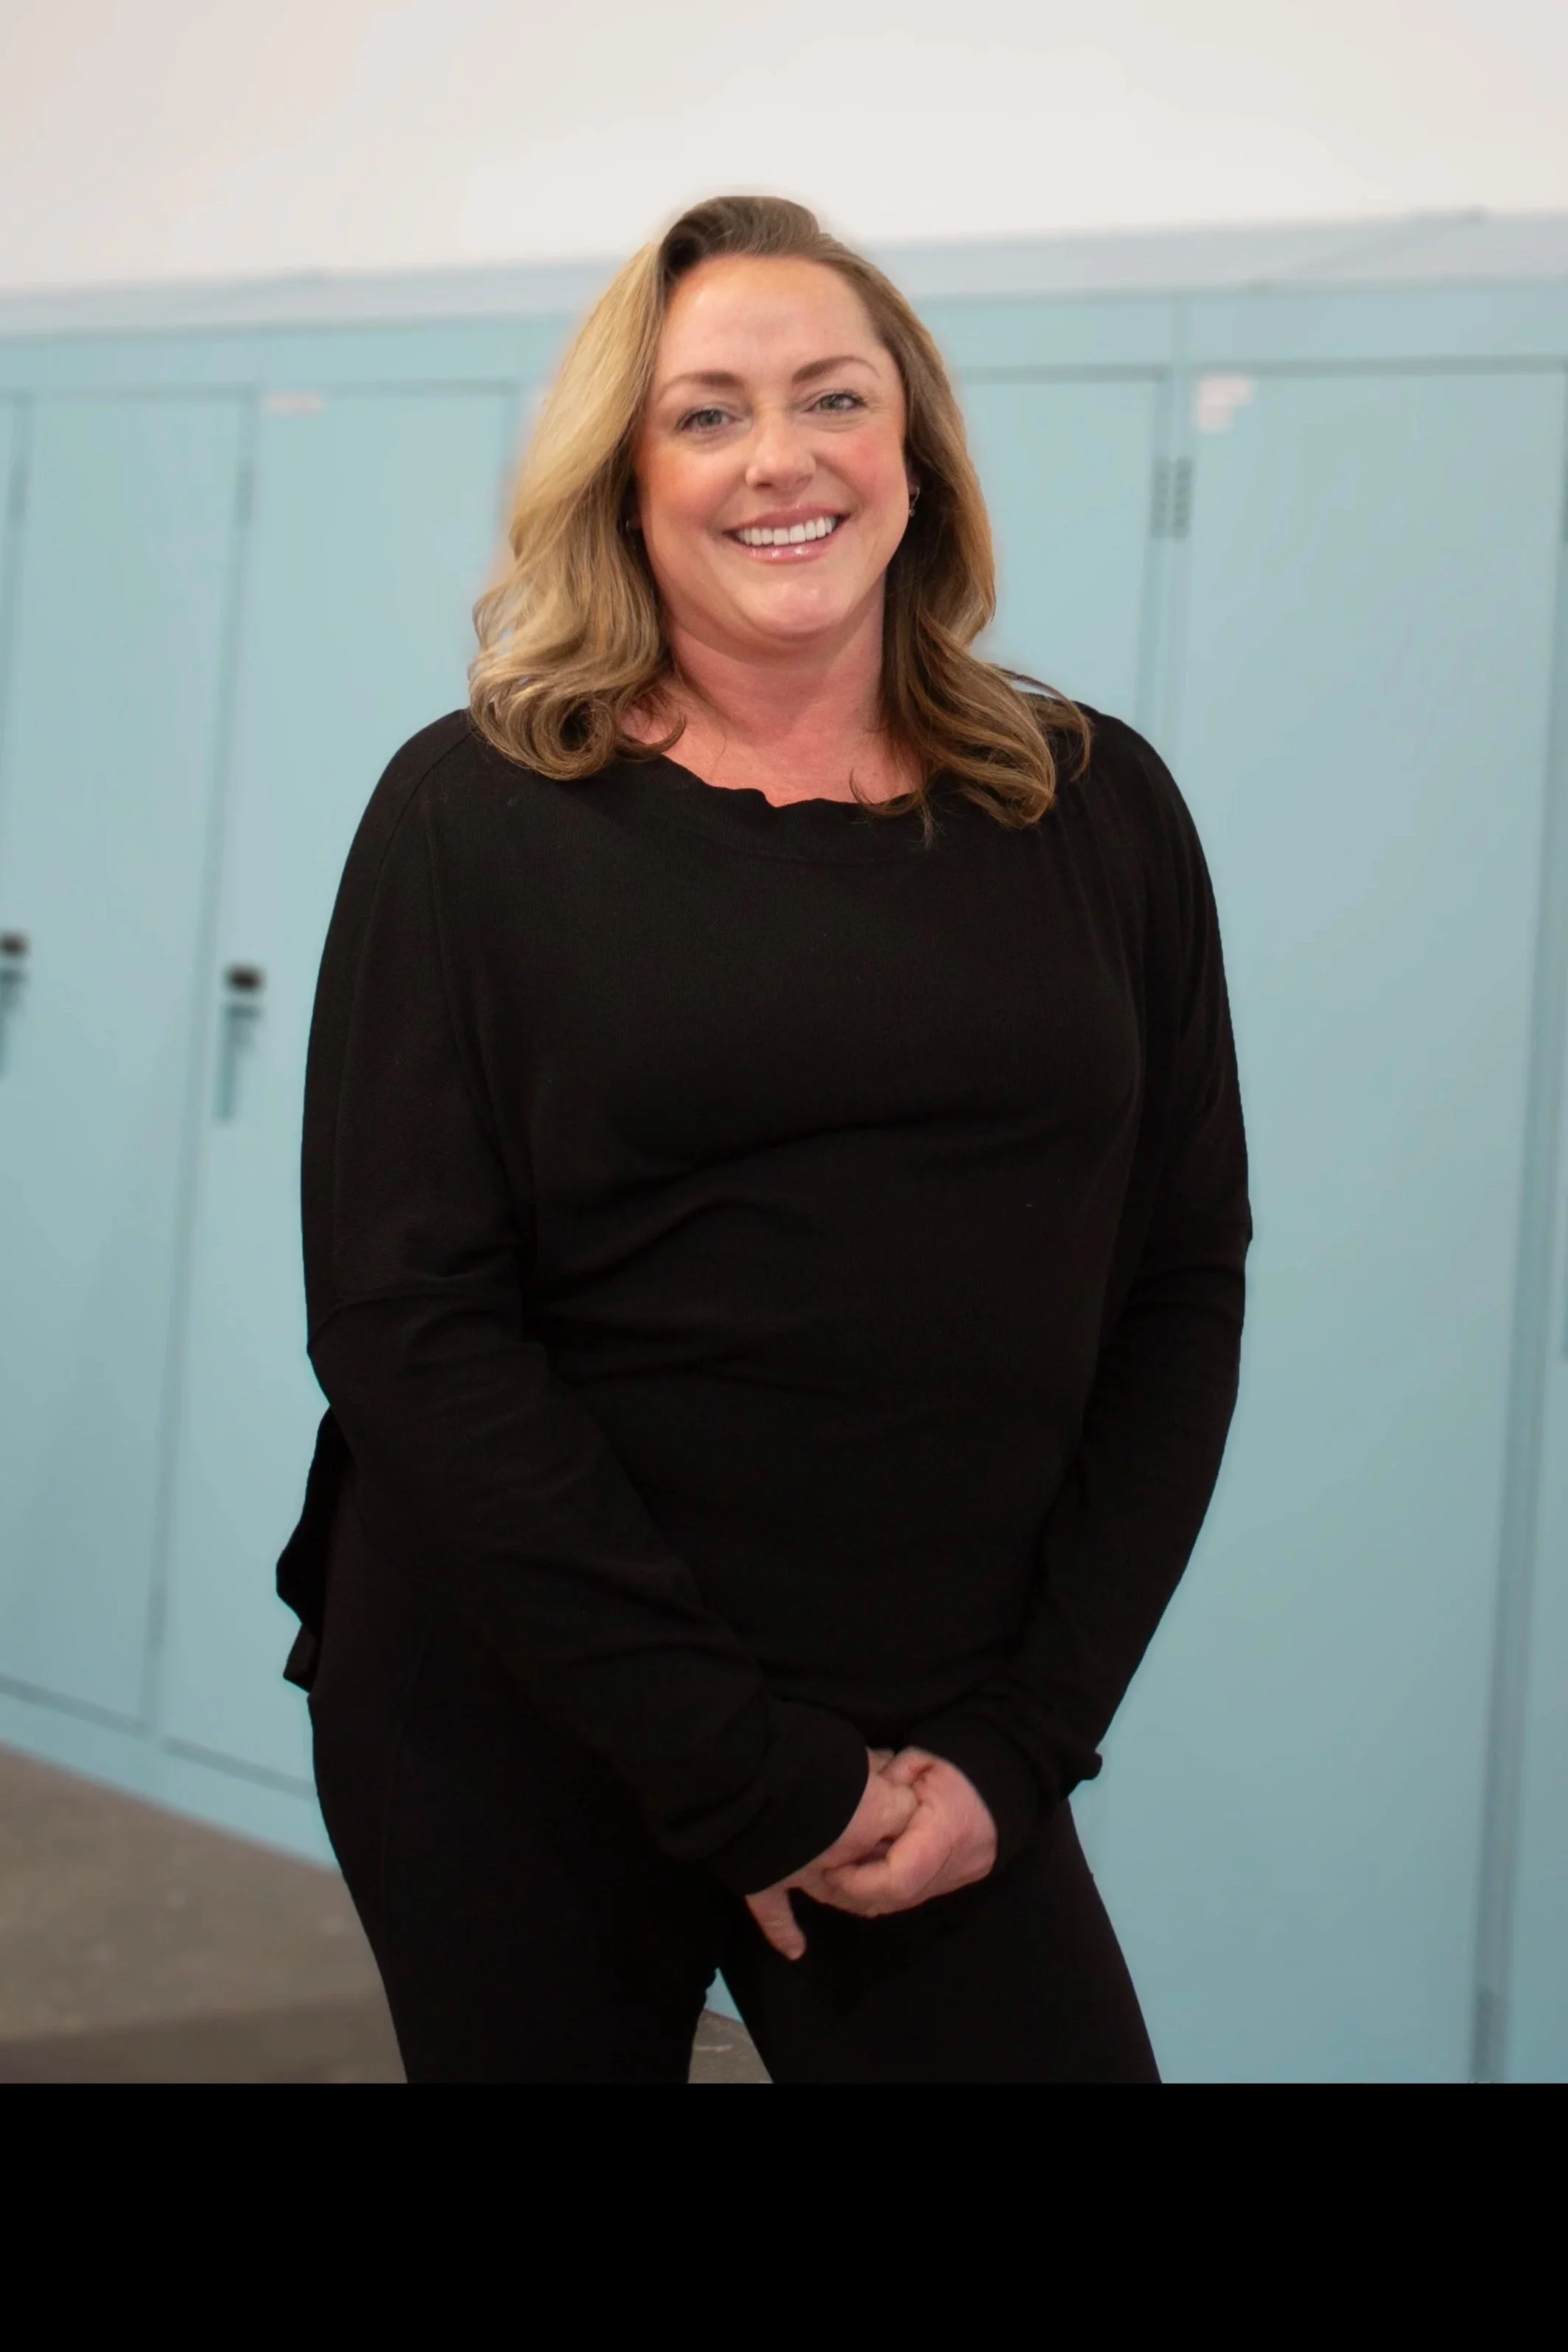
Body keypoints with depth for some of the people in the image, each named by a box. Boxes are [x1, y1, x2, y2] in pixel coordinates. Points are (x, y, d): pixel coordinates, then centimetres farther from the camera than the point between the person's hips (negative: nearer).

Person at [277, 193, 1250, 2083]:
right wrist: (736, 1763, -13)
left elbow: (1182, 1288, 4)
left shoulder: (1097, 812, 4)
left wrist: (1019, 1736, -6)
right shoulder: (478, 813, -4)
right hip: (510, 1749, -1)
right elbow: (403, 1318, -10)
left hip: (935, 1764, 2)